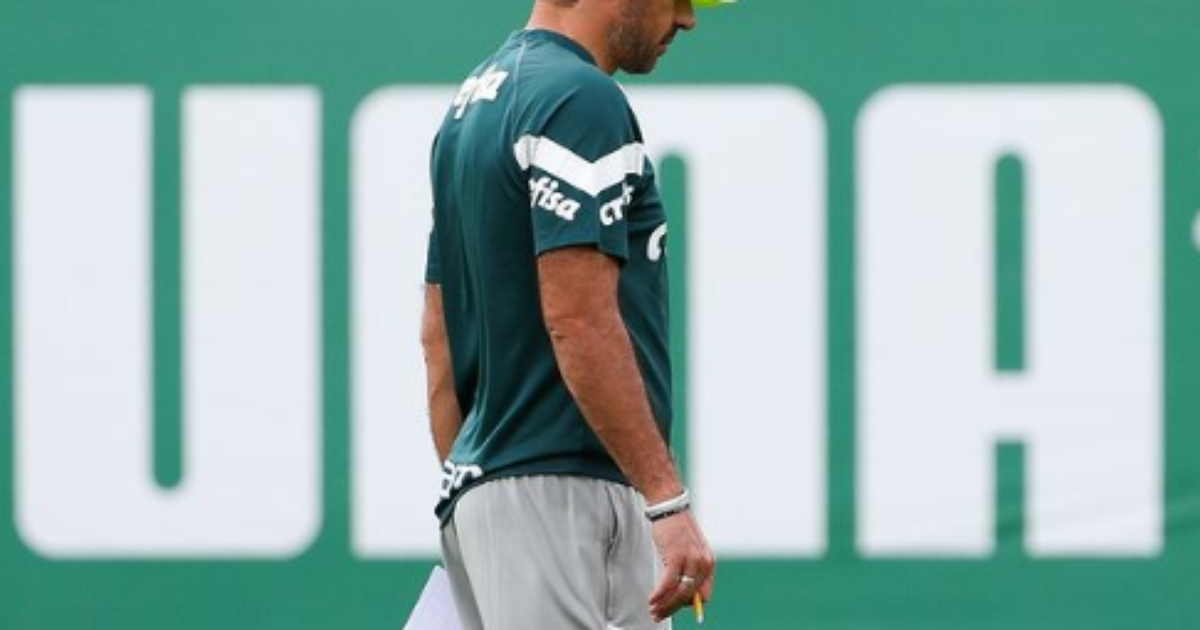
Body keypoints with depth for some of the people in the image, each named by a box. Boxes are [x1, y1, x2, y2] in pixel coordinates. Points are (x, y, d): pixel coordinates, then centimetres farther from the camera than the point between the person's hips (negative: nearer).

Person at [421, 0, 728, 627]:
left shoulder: (474, 99, 17)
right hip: (564, 493, -10)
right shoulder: (580, 99, -13)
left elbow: (438, 333, 19)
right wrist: (669, 502, -20)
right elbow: (580, 323, -21)